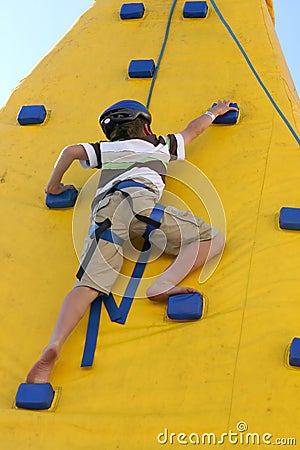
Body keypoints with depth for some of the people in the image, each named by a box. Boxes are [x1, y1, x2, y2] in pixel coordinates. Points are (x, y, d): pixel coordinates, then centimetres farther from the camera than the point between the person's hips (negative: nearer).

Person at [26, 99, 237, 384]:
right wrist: (213, 112, 70)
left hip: (103, 211, 3)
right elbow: (194, 129, 51)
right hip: (139, 198, -3)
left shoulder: (106, 150, 35)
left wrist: (54, 186, 33)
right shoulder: (160, 146, 35)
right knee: (213, 239, -1)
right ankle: (163, 285, -27)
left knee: (88, 286, -13)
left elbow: (71, 151, 19)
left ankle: (55, 344, -38)